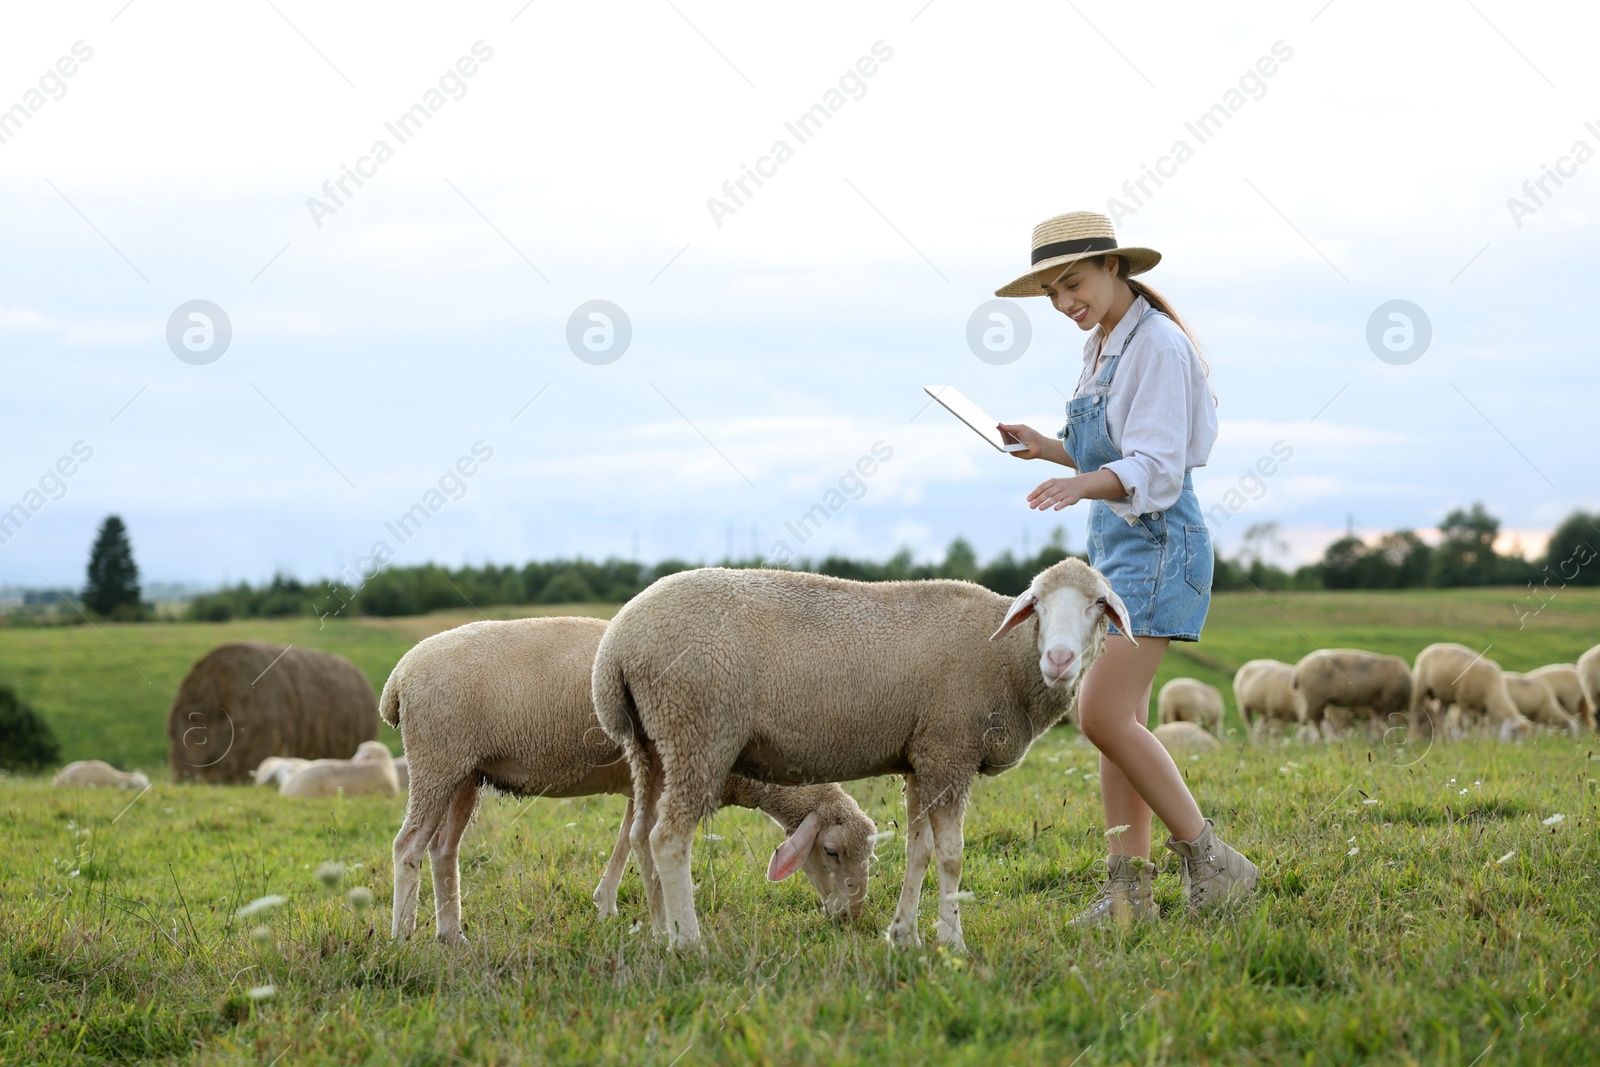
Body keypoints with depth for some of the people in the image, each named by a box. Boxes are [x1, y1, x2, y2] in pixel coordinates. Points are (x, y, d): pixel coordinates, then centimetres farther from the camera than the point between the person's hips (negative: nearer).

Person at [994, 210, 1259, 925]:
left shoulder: (1158, 344, -14)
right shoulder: (1103, 346, 14)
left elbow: (1153, 468, -23)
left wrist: (1082, 485, -39)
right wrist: (1048, 448, 10)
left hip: (1156, 545, -10)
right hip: (1113, 544, 10)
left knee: (1103, 715, -16)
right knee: (1117, 720, 7)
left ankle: (1210, 861, -7)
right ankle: (1129, 888, 10)